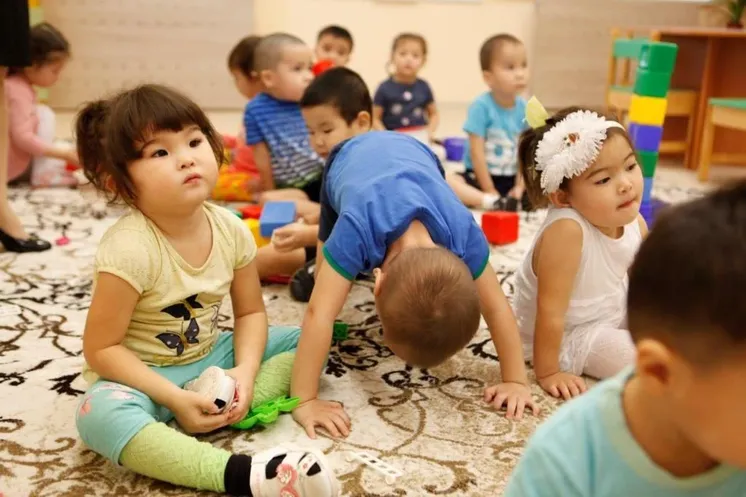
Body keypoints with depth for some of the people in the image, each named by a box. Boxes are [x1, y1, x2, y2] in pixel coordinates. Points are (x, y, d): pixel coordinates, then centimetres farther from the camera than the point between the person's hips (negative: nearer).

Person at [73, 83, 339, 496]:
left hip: (209, 359, 6)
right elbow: (100, 349, -20)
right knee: (100, 415, -37)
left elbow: (251, 311, 2)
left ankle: (220, 407, -22)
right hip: (145, 374, -5)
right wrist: (174, 399, -25)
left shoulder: (231, 230, -10)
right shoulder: (129, 248, -26)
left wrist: (245, 371, -16)